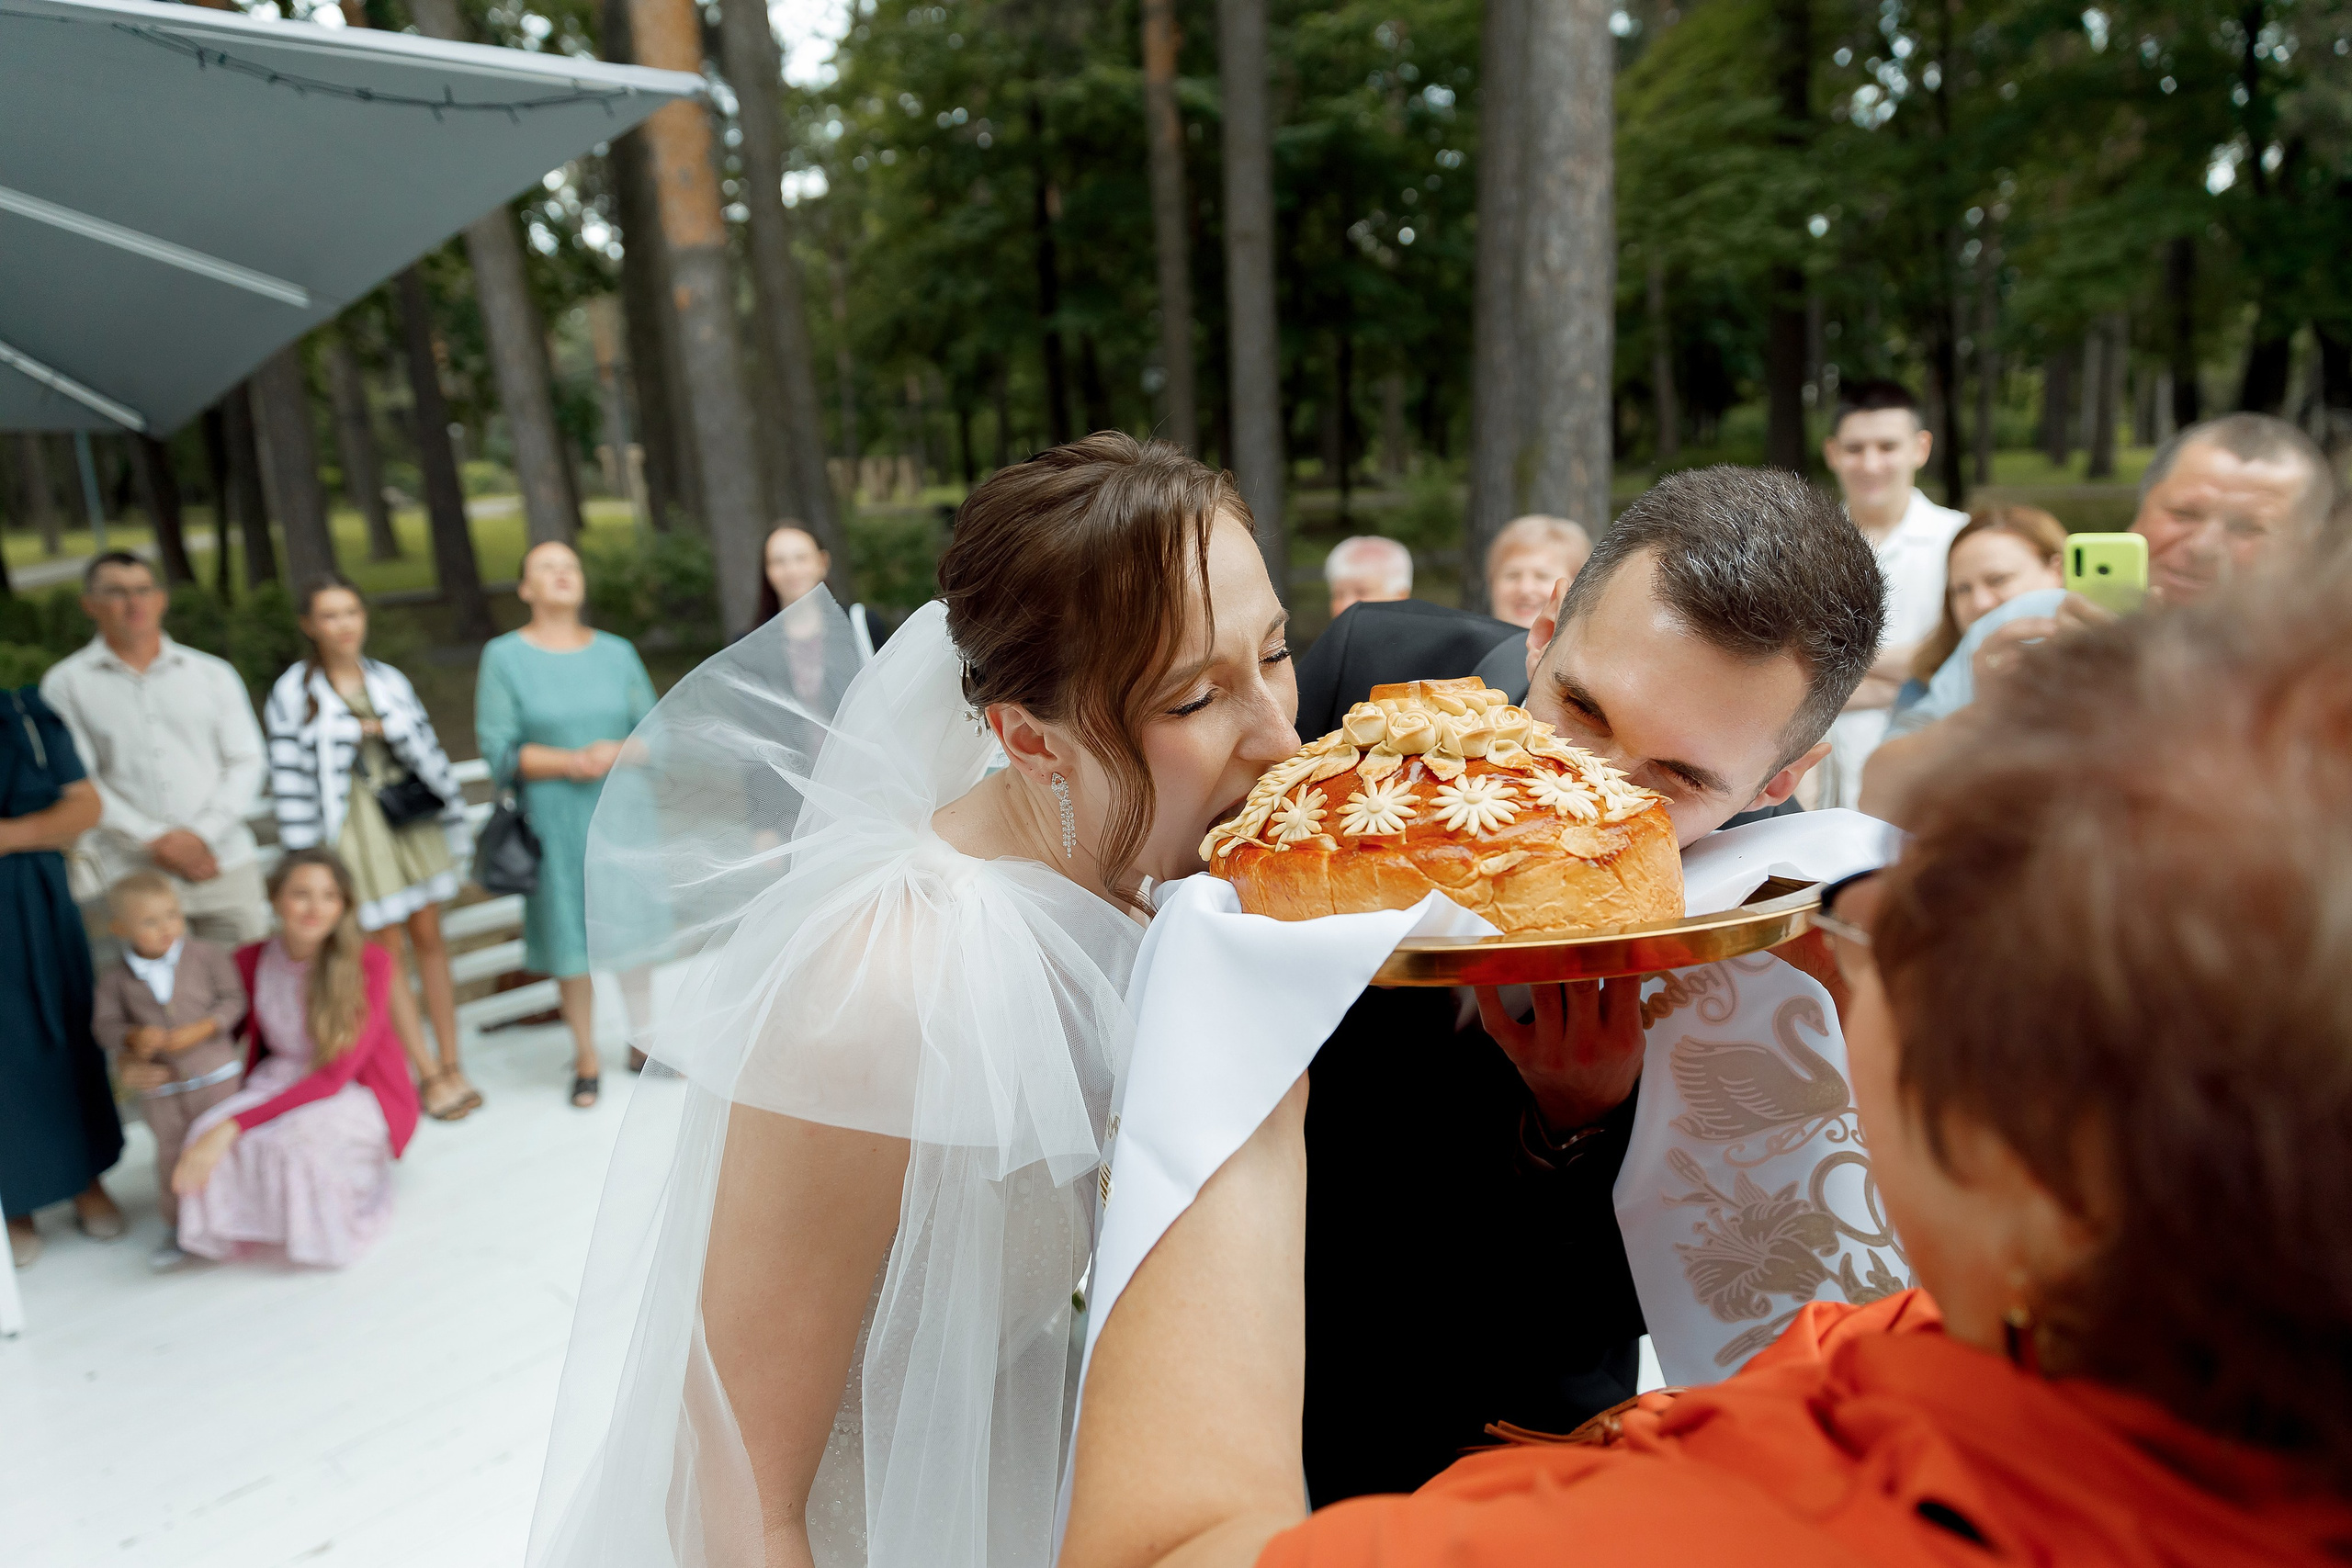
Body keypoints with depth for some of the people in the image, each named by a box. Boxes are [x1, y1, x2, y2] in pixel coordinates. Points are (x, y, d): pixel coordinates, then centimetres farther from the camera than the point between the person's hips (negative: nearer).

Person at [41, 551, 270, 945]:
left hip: (226, 865, 2)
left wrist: (202, 834, -7)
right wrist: (155, 840, -9)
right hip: (126, 879, -1)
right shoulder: (66, 684, 7)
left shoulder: (213, 674, 12)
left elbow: (246, 762, 6)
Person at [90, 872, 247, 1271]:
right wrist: (134, 1037, -19)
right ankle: (178, 1228, 26)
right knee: (171, 1157, 11)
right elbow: (105, 1024, 1)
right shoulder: (116, 979, -3)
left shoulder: (205, 955, -7)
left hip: (216, 1074, -2)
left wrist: (199, 1031, -19)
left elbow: (233, 999, -7)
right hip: (160, 1087, 2)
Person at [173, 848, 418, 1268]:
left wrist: (234, 1125, -32)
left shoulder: (370, 964, -18)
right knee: (208, 1132, -26)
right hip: (283, 1084, 4)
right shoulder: (250, 962, -4)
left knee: (298, 1136, -35)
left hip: (367, 1096, -4)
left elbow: (335, 1075, -23)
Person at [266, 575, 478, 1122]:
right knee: (387, 950, 0)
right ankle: (430, 1076, 6)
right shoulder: (293, 693, -4)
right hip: (353, 828, -3)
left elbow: (429, 751, 10)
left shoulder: (389, 680, 7)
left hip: (413, 822, 3)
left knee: (428, 938, 7)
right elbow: (291, 780, -6)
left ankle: (452, 1064, 14)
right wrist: (306, 860, -8)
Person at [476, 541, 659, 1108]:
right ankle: (586, 1060, 18)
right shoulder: (503, 657, -1)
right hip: (554, 823, -2)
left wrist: (618, 754, -16)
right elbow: (500, 751, -7)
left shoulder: (617, 653, 7)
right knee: (570, 939, 3)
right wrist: (573, 762, -17)